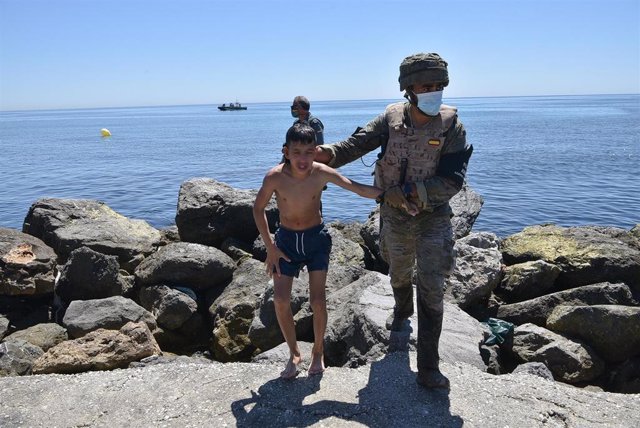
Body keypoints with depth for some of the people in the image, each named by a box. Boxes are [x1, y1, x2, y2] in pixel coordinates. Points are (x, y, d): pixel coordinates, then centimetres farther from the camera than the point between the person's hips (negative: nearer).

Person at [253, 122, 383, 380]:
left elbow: (359, 189, -17)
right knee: (280, 300, -8)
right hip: (286, 240, 1)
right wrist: (270, 248, -6)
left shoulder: (322, 173, -19)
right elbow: (258, 209, -5)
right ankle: (294, 353, 15)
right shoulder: (275, 177, -20)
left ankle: (318, 352, 19)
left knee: (317, 301, -7)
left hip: (316, 238, 0)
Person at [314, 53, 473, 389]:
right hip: (395, 214, 3)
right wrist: (329, 153, -32)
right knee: (399, 272, 24)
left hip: (433, 216, -2)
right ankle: (402, 311, 57)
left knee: (432, 289, -5)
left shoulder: (451, 127, -14)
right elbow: (359, 143, -12)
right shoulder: (392, 118, -7)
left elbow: (452, 181, -19)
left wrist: (408, 191, -25)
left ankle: (428, 368, 4)